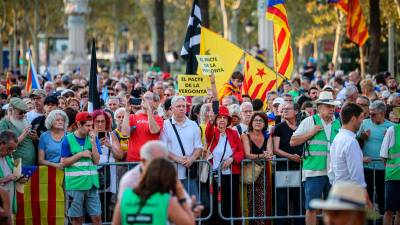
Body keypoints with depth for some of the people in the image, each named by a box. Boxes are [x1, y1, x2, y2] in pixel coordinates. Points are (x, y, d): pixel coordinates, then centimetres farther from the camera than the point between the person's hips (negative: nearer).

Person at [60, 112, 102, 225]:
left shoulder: (93, 138, 7)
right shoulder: (68, 140, -3)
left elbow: (96, 161, 1)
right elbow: (63, 163, -5)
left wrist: (93, 143, -10)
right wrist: (81, 154, -12)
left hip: (92, 183, 3)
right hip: (75, 185, -3)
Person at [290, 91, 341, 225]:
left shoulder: (337, 124, 13)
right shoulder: (309, 121, 1)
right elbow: (293, 142, -2)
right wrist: (311, 132, -9)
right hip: (314, 171, -4)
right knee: (312, 208, -3)